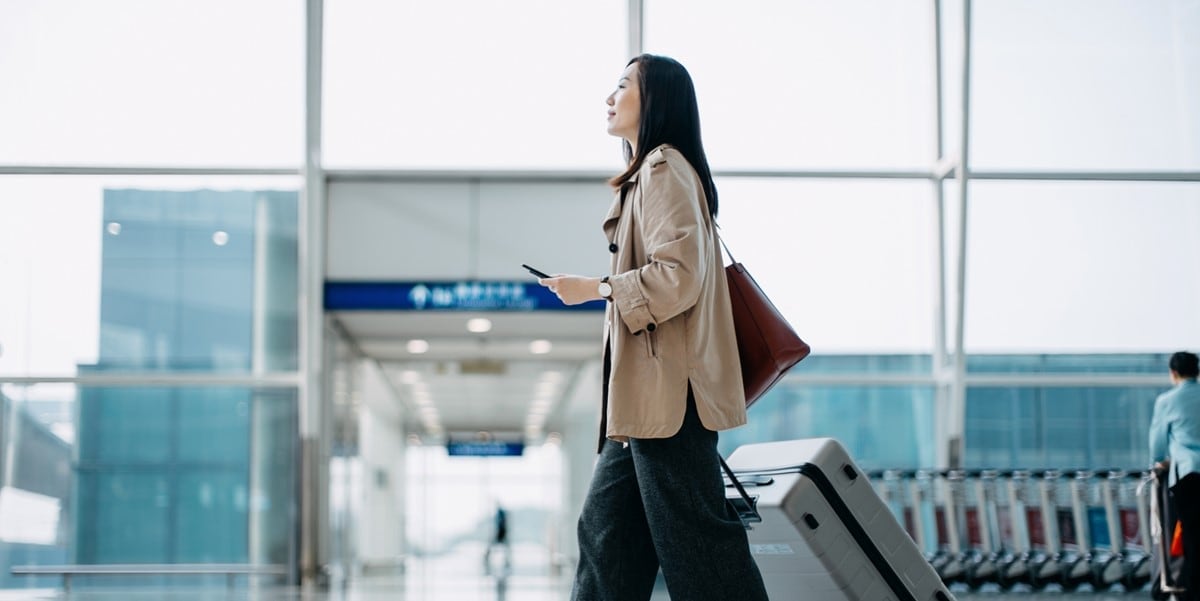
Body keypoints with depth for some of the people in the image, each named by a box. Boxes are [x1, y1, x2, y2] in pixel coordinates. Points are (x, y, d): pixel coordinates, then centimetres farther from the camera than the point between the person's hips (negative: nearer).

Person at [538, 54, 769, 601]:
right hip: (648, 394, 11)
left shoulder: (664, 170, -9)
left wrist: (597, 288, -10)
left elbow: (677, 276, -19)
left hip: (667, 391, -11)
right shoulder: (649, 174, 22)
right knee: (606, 529, 10)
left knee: (692, 541, -8)